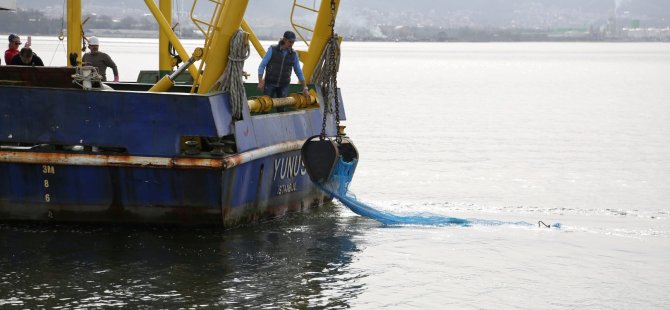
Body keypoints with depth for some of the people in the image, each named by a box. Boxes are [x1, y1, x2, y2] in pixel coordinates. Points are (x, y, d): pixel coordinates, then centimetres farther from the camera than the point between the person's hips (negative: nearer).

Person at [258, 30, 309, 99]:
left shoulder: (293, 54, 2)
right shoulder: (273, 49, -6)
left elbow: (299, 72, 11)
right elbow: (262, 66, -4)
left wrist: (305, 88, 10)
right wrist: (260, 82, -11)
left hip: (284, 85, 2)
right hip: (270, 83, -2)